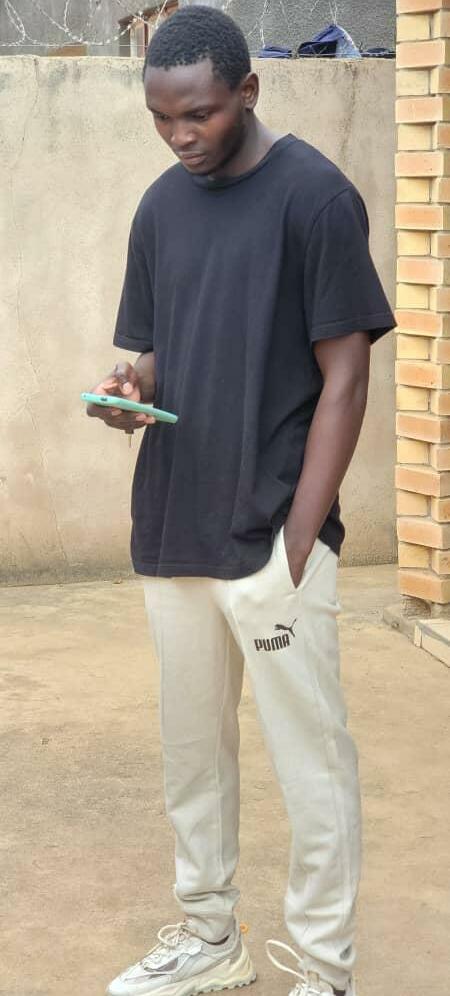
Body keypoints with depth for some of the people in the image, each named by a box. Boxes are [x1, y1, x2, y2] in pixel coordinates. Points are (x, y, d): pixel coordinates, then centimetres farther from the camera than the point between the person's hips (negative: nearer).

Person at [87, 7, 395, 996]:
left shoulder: (314, 195, -8)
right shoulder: (162, 207, 10)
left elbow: (344, 377, -10)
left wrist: (298, 537, -14)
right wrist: (131, 389, -7)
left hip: (273, 538, -6)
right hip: (173, 532, 6)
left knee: (311, 759, 2)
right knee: (192, 748, 15)